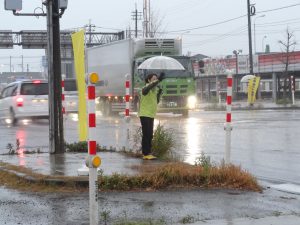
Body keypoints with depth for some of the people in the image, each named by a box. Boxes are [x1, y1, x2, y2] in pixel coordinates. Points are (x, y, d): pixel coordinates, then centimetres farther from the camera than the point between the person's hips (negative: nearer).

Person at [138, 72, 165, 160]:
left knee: (149, 135, 10)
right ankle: (146, 154, -11)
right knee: (146, 135, -11)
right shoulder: (146, 89, -12)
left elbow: (156, 102, 18)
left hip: (151, 115, 9)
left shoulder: (154, 89, 14)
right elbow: (150, 86, -36)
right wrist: (158, 80, -48)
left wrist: (159, 93, 3)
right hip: (145, 115, -9)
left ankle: (146, 153, 15)